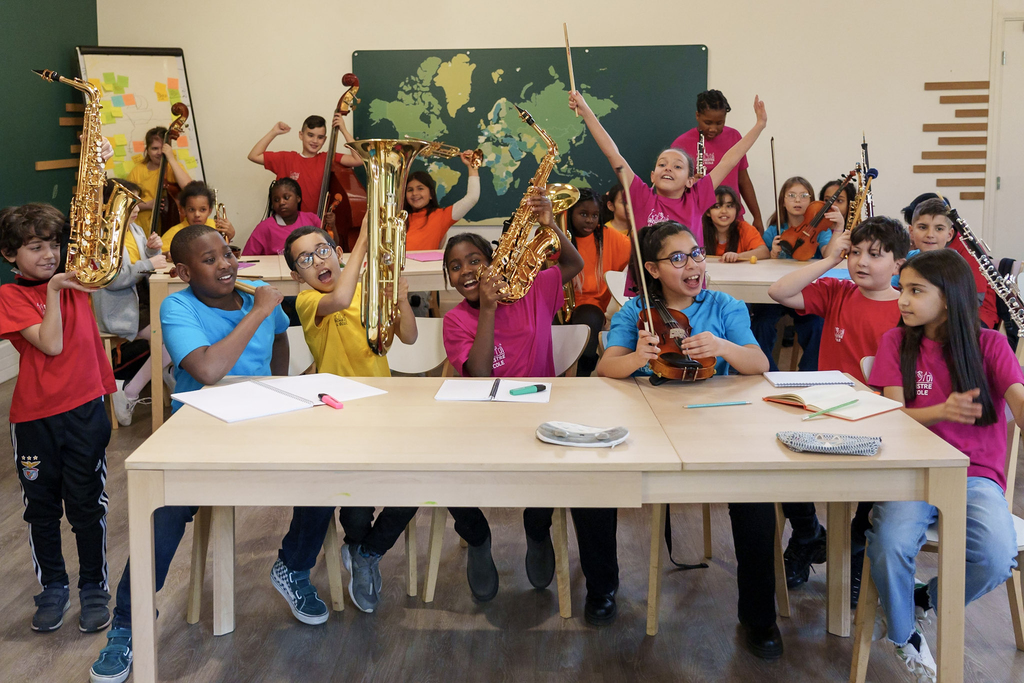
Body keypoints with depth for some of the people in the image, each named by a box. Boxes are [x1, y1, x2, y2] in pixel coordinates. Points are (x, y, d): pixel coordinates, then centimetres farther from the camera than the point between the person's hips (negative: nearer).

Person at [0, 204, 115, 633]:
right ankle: (52, 588, 28)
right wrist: (54, 291, -18)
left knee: (87, 505, 7)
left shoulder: (75, 280, 6)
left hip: (85, 409, 2)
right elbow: (51, 344, -16)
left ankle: (94, 589, 21)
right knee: (41, 507, 12)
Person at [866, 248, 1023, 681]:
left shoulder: (989, 345, 3)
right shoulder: (897, 342, 5)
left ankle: (923, 600, 7)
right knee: (889, 545, -30)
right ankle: (903, 634, 3)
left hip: (975, 474, 0)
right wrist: (943, 411, -24)